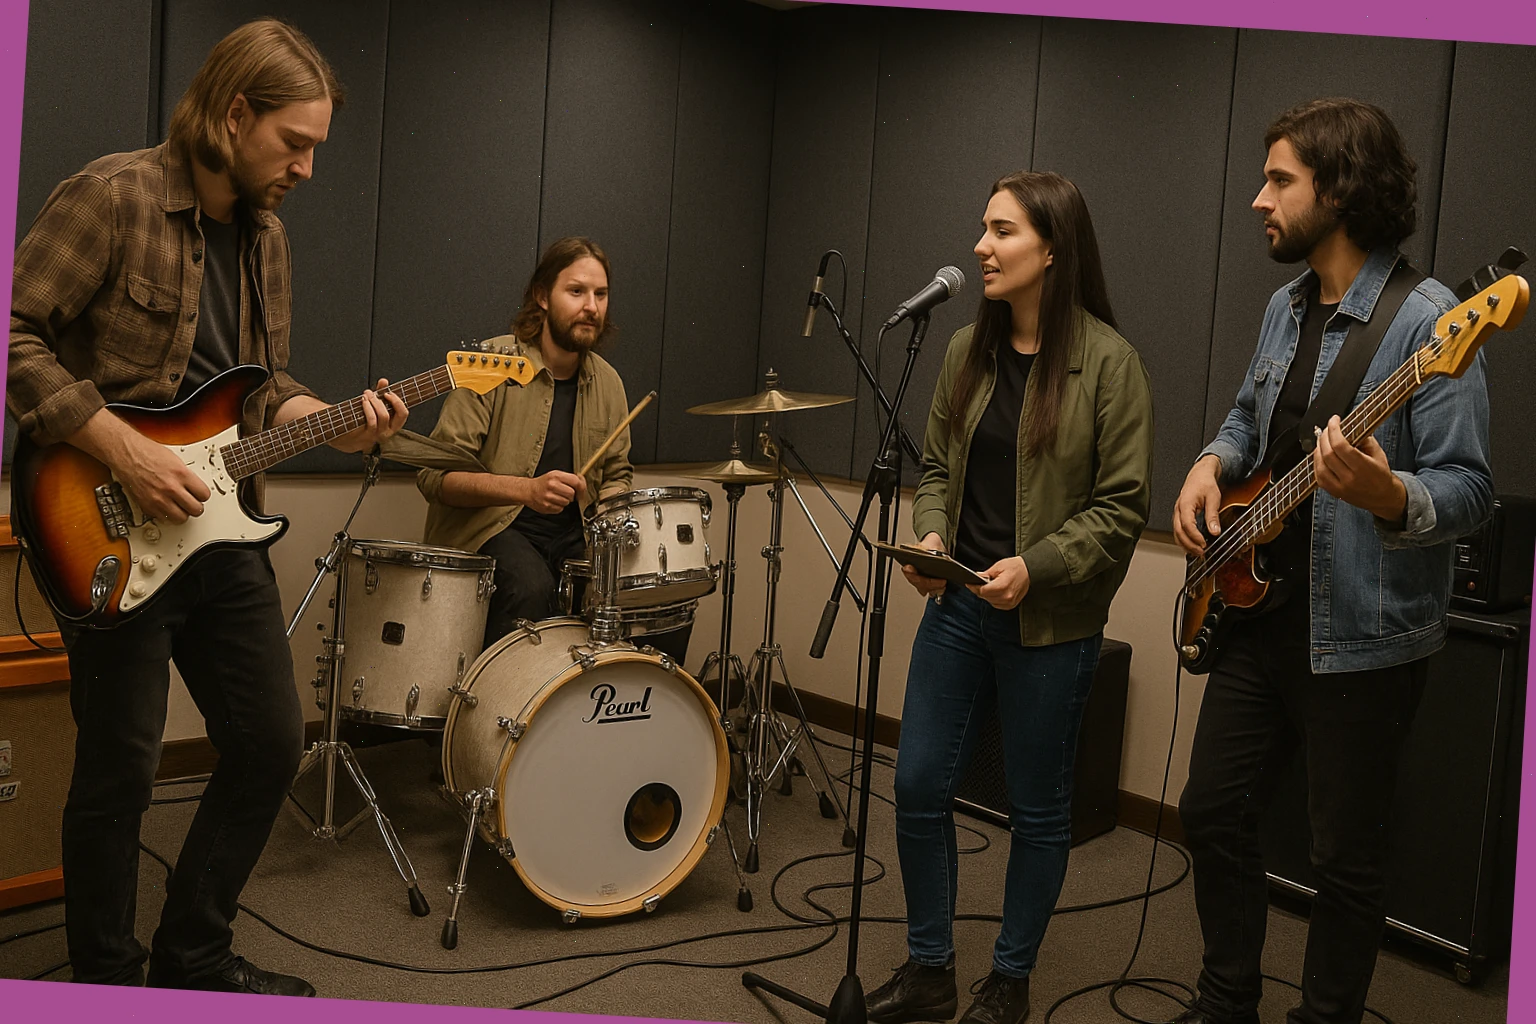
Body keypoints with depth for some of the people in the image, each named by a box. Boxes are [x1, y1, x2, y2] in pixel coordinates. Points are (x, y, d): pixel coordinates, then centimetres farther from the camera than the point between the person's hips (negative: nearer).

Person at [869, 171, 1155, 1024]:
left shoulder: (1109, 361, -11)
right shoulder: (969, 351, 6)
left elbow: (1123, 504, -11)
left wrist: (1035, 568, -20)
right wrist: (930, 535, -6)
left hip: (1052, 621, -5)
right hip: (959, 602, 5)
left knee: (1038, 806, 10)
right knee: (920, 786, 7)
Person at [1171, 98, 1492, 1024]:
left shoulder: (1426, 321, -17)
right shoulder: (1287, 306, 8)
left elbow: (1469, 489, -19)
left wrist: (1388, 498, -39)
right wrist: (1214, 464, 2)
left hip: (1361, 638, -8)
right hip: (1259, 611, 8)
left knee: (1347, 858, 7)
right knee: (1215, 812, 15)